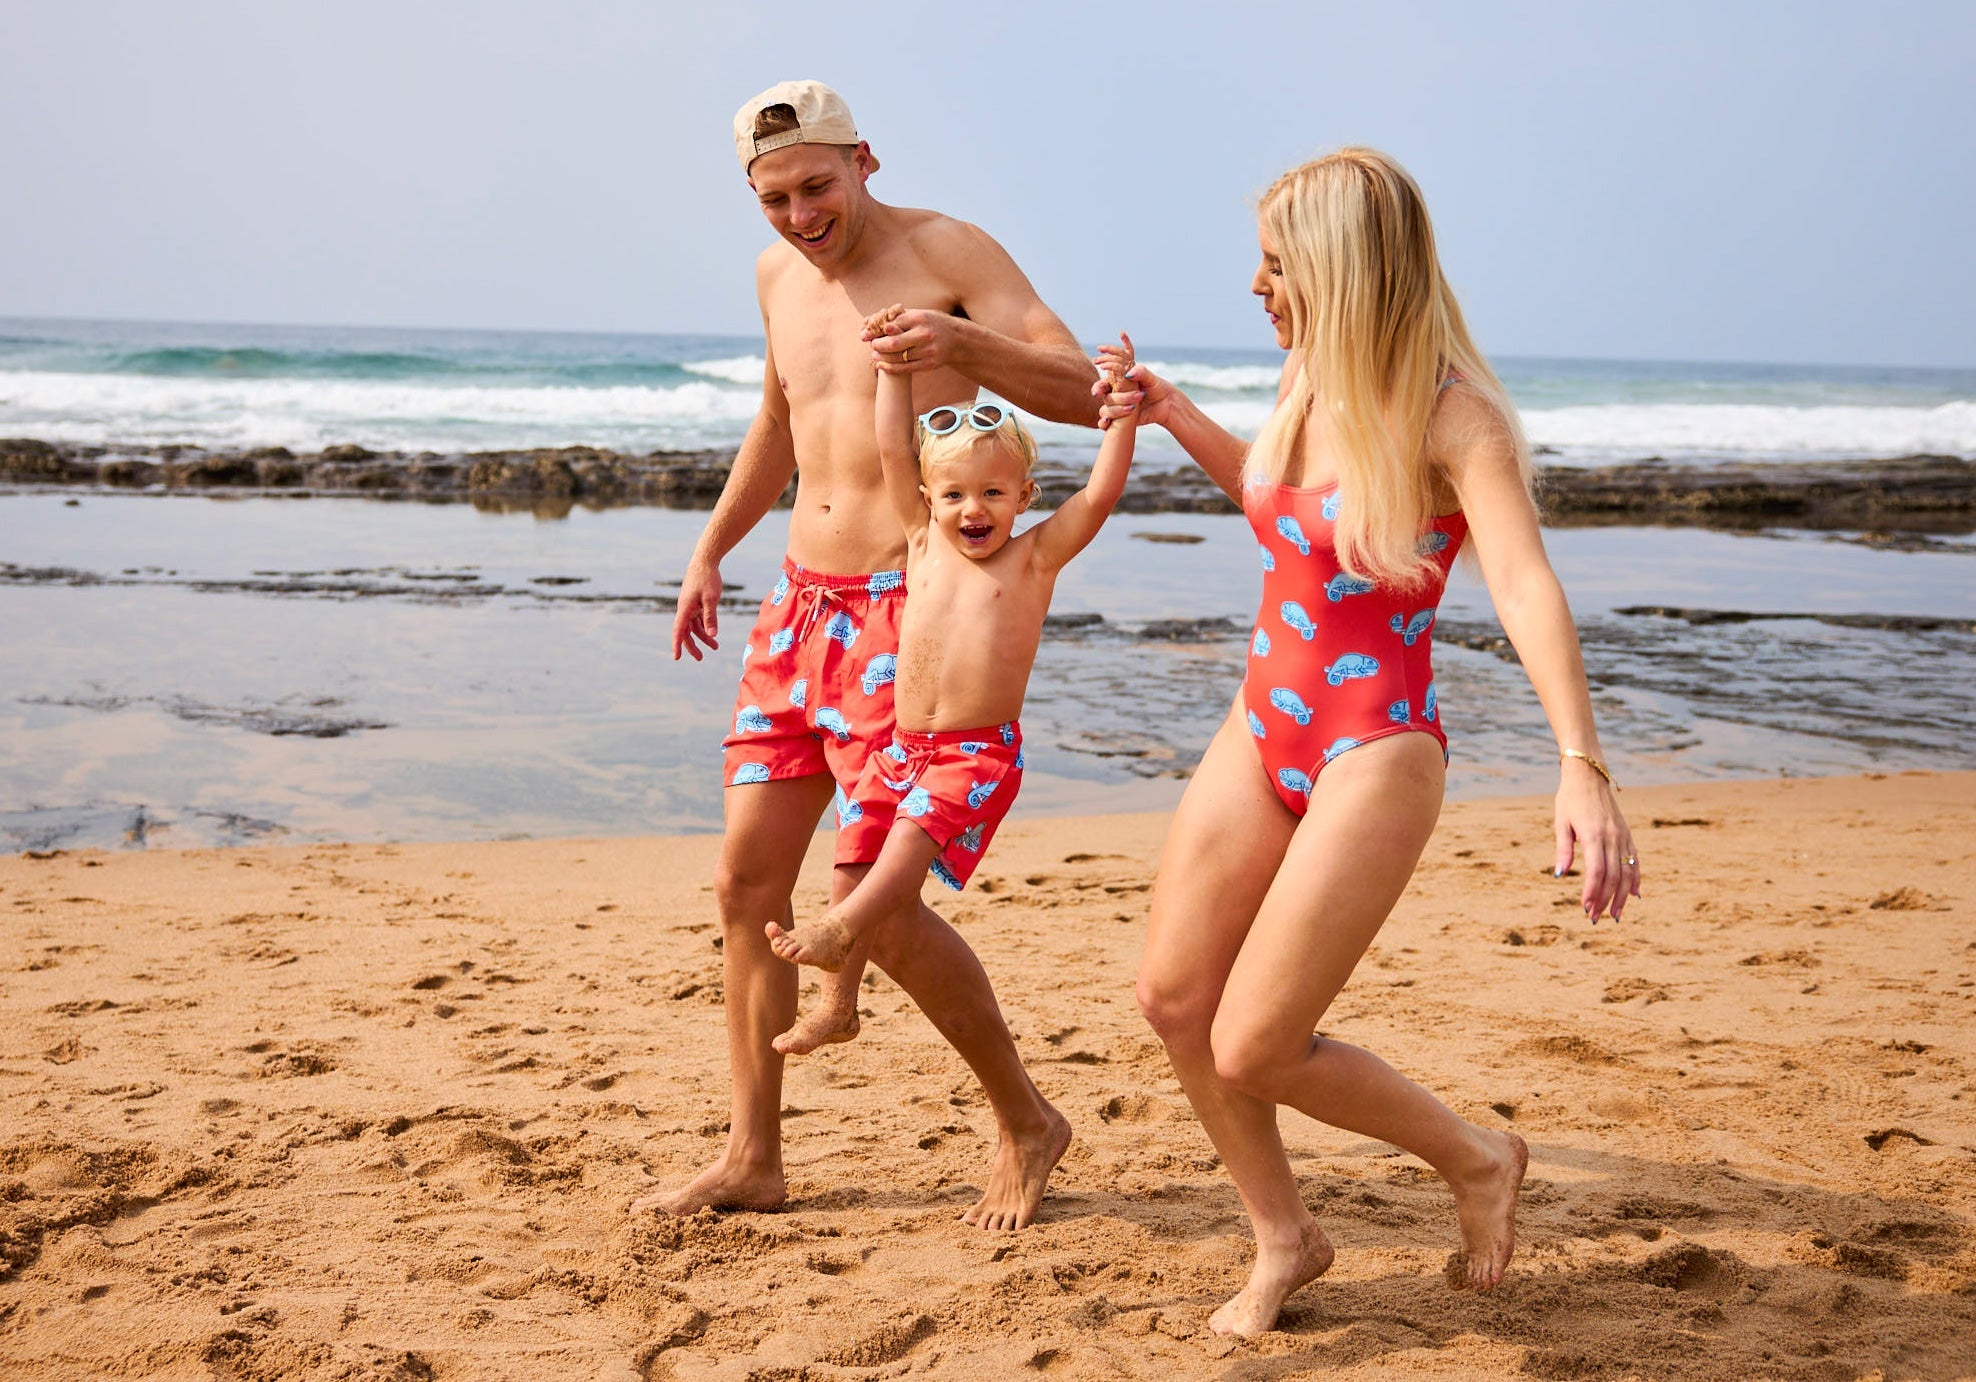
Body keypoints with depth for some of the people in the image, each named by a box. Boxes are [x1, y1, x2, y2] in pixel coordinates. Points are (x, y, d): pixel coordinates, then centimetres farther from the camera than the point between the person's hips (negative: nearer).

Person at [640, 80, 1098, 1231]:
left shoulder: (949, 251, -9)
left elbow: (1085, 394, -17)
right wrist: (711, 551, 27)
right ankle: (754, 1159, 16)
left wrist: (968, 343, -35)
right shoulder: (779, 276, 12)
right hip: (804, 601, 8)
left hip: (908, 608, -7)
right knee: (748, 878, 4)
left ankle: (1028, 1125, 9)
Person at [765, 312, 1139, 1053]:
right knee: (861, 850, 2)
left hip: (980, 751, -4)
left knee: (918, 827, -28)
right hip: (904, 745, 5)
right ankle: (837, 1002, 12)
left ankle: (839, 931, -35)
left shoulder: (1034, 556, -1)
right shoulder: (924, 542, 10)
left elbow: (1101, 492, -11)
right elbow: (894, 451, 9)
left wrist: (1122, 410, -16)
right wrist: (894, 366, 8)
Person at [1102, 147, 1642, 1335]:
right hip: (1266, 725, 8)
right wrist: (1178, 420, 15)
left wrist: (1583, 765, -45)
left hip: (1375, 749, -8)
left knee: (1253, 1049, -7)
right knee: (1175, 996, 7)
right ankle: (1286, 1240, 27)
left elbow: (1526, 585, -32)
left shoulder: (1454, 416, -17)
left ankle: (1477, 1160, 19)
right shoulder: (1308, 379, 4)